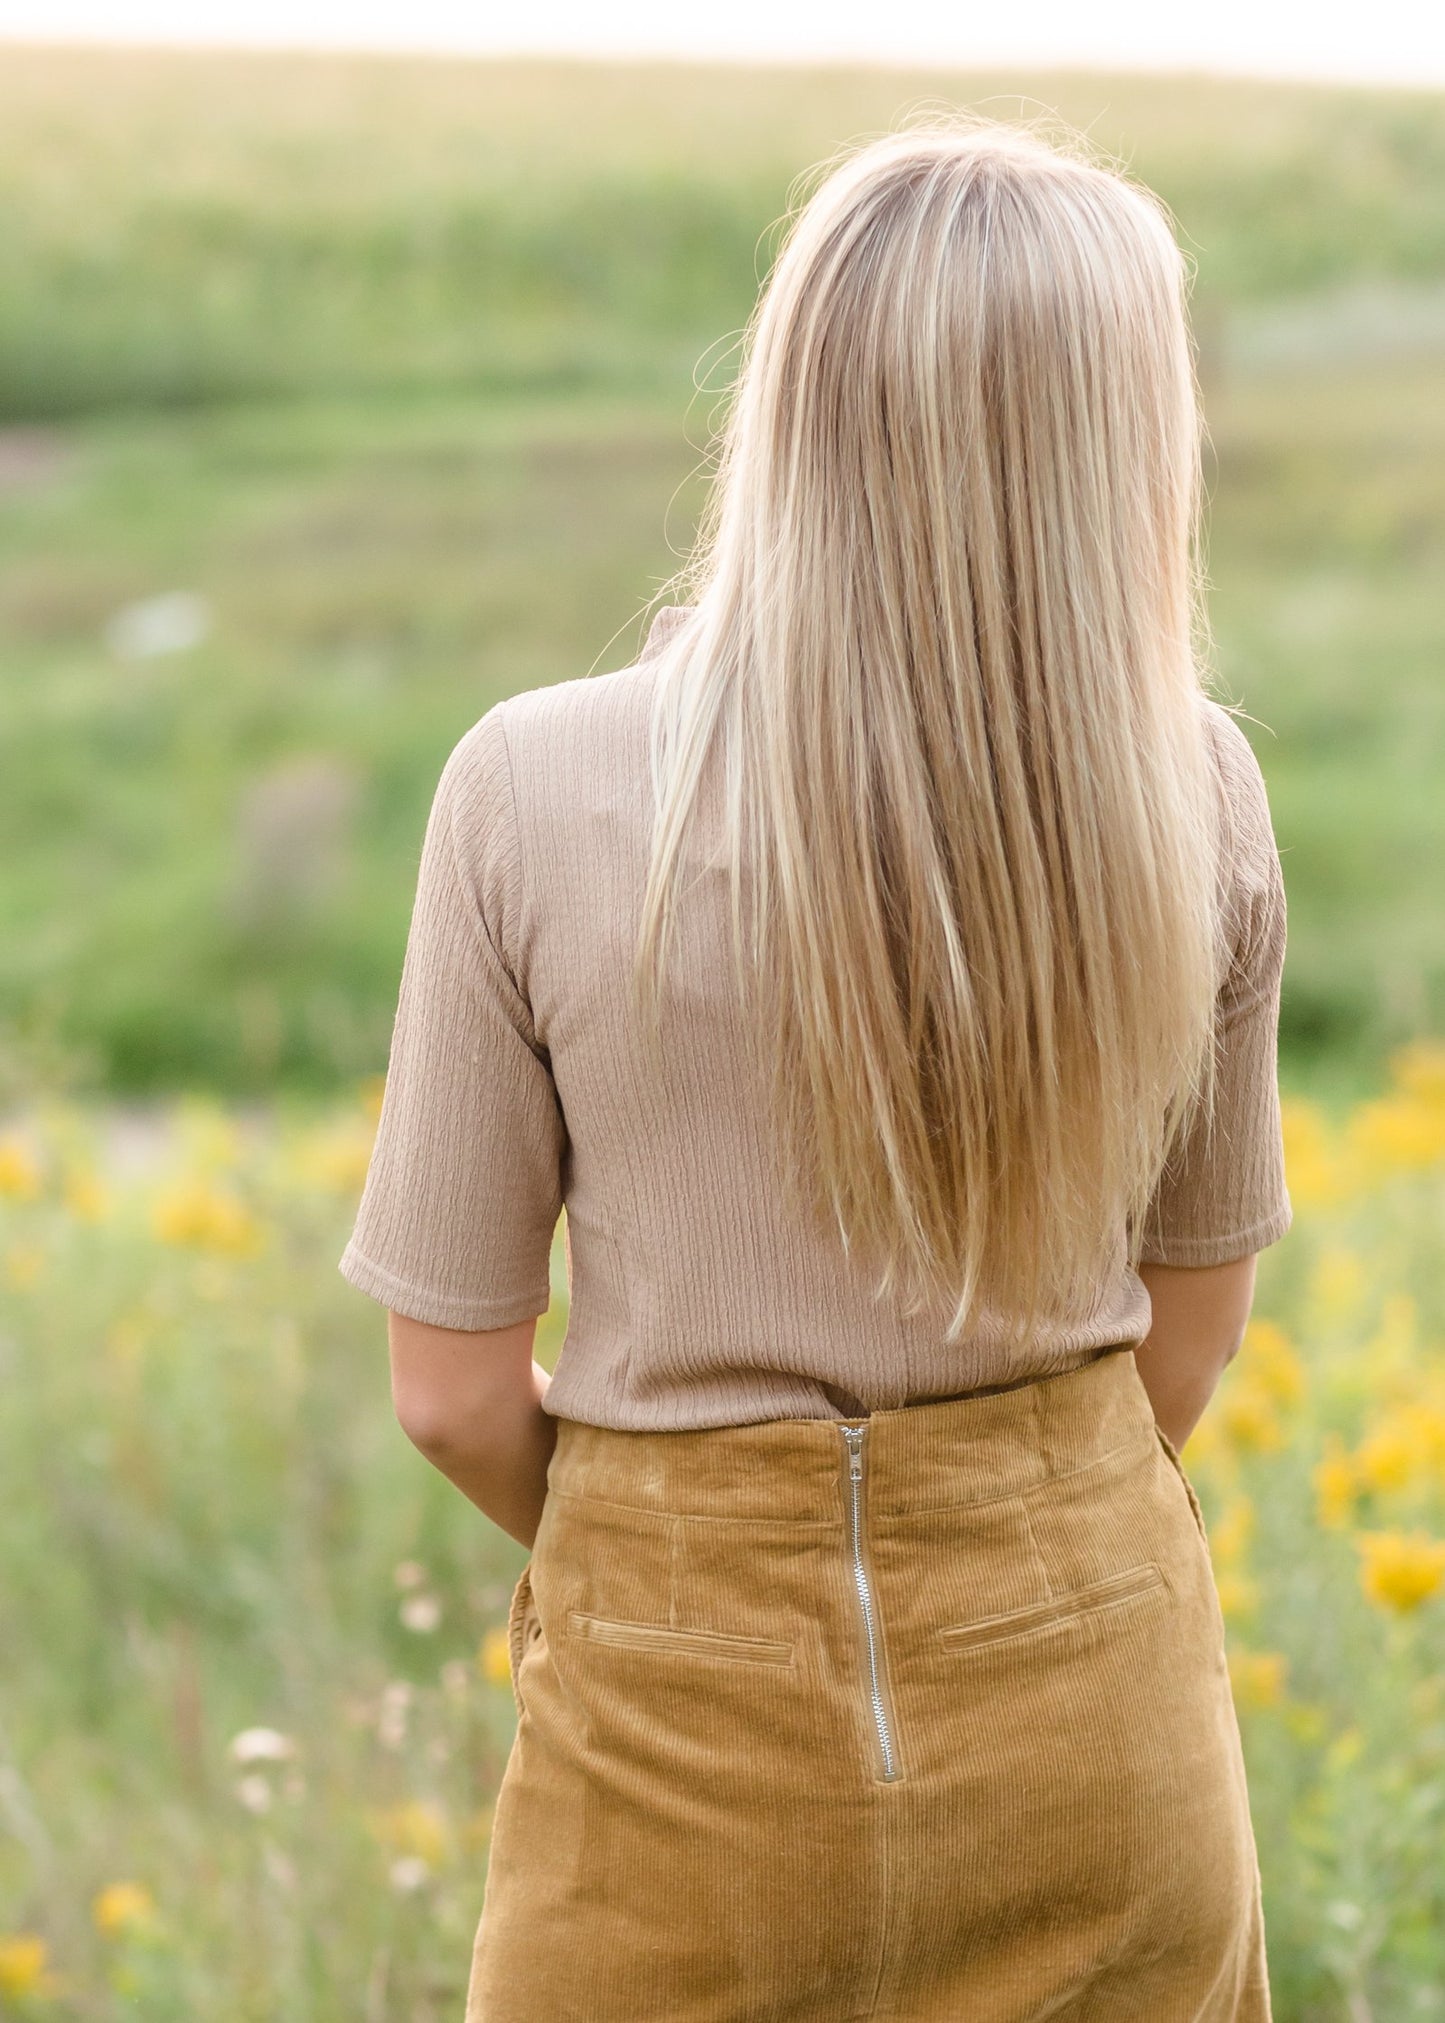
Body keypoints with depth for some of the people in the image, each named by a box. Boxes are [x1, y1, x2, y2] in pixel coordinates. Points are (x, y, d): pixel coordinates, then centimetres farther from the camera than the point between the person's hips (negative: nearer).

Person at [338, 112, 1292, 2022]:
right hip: (1102, 1687, 2)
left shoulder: (538, 795, -16)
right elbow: (1194, 1324, 3)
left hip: (697, 1721, -2)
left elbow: (455, 1387, -8)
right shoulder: (1194, 794, -10)